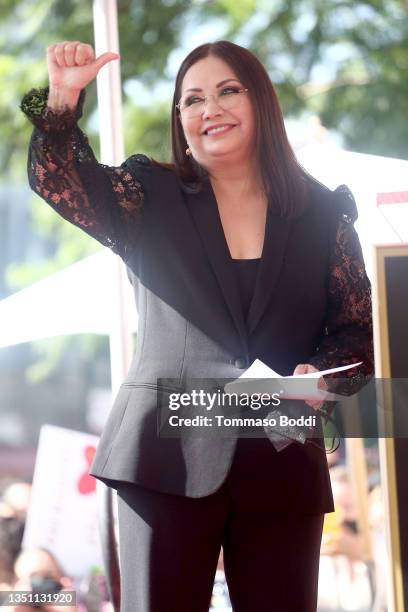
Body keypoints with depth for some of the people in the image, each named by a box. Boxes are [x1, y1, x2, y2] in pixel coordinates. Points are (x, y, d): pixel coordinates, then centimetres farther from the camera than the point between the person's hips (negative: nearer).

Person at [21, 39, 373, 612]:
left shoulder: (323, 215, 9)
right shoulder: (151, 197, 9)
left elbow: (360, 329, 10)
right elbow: (58, 179, -5)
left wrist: (321, 374, -10)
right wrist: (62, 98, -21)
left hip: (284, 460, 1)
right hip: (168, 455, -1)